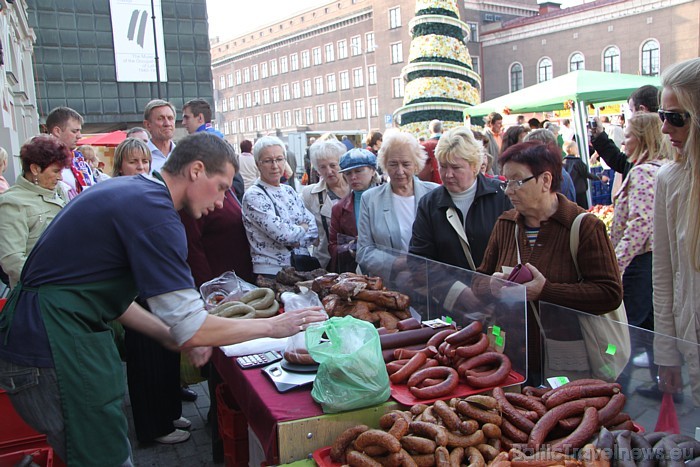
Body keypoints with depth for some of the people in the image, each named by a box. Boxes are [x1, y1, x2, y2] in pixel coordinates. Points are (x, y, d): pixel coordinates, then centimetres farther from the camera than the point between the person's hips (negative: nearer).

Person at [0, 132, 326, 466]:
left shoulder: (127, 189, 9)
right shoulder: (153, 209, -21)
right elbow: (192, 329, -21)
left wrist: (176, 337, 10)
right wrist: (271, 326, -8)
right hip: (52, 347, -10)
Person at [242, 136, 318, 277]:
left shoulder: (289, 191, 12)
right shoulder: (253, 196, -9)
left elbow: (314, 230, 8)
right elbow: (281, 233, -19)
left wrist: (295, 242, -10)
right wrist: (303, 228, -1)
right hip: (271, 272, -6)